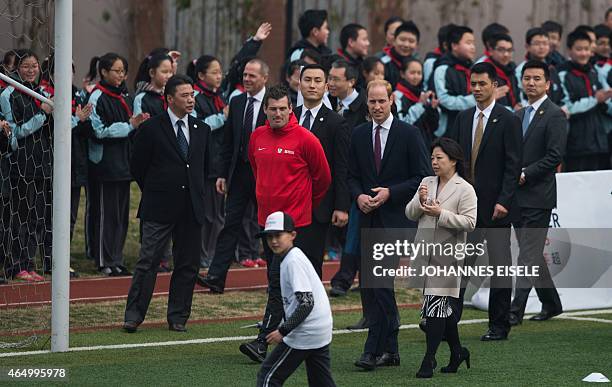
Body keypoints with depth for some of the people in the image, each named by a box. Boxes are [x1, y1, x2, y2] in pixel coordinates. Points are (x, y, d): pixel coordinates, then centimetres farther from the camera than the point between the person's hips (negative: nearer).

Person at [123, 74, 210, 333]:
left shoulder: (202, 130, 10)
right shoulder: (151, 129, -4)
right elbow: (137, 167, 2)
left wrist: (194, 191, 13)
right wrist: (154, 192, 7)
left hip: (192, 208, 5)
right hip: (159, 208, -4)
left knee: (188, 265, 6)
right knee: (148, 262, -4)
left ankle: (177, 318, 15)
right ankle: (133, 316, 0)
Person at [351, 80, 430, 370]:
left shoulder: (409, 134, -2)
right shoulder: (359, 134, 12)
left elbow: (422, 177, -3)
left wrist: (390, 193, -12)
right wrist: (359, 196, -4)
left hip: (395, 218, -6)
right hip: (368, 217, 6)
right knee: (367, 282, 5)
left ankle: (374, 350, -13)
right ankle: (389, 349, 15)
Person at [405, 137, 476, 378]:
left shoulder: (465, 190, -6)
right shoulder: (426, 183, 13)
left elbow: (469, 222, -13)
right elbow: (410, 214, 10)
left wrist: (441, 214, -19)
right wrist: (420, 202, -10)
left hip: (447, 258, -6)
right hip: (425, 252, 6)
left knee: (435, 305, -9)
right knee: (444, 307, 13)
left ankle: (429, 359, -7)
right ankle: (457, 352, 27)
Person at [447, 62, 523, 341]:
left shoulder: (508, 120, -5)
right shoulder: (463, 118, 11)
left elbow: (513, 166, -9)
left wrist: (503, 201, -16)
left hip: (495, 205, -4)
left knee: (500, 264, 3)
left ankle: (499, 326, 9)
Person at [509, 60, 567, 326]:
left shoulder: (554, 116, -8)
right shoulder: (519, 115, 17)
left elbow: (555, 156, -15)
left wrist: (525, 174, -17)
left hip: (538, 196, -8)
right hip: (518, 196, 8)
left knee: (529, 254, -8)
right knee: (532, 253, 13)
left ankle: (516, 310, -11)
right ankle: (551, 304, 23)